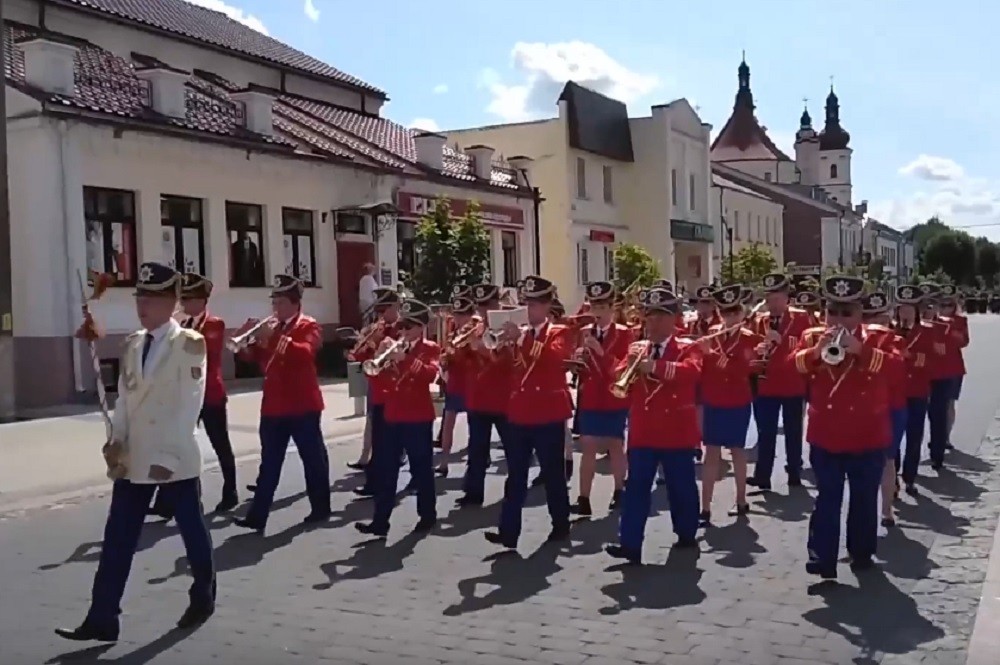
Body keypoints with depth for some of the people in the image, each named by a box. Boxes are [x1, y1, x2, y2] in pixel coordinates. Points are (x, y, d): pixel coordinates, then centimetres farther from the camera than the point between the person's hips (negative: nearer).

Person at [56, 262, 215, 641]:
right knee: (117, 539, 3)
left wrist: (168, 455, -16)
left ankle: (202, 600, 30)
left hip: (176, 459, -5)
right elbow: (124, 398, 12)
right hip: (133, 459, 5)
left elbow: (189, 406, -12)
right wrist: (116, 441, -3)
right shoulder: (132, 345, 11)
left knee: (192, 531, 9)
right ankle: (102, 620, 8)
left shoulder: (190, 344, -7)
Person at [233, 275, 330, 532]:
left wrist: (275, 338, -30)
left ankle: (320, 508, 18)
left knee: (313, 457, 6)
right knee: (269, 462, 5)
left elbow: (305, 352, -23)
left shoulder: (308, 326, -5)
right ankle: (258, 515, 4)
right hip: (273, 405, 6)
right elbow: (256, 357, 13)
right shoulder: (271, 327, 16)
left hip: (303, 405, -6)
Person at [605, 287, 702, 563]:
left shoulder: (687, 348, -1)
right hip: (642, 432, 3)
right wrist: (630, 366, -18)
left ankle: (686, 534, 29)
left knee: (681, 487, 10)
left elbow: (692, 371, -23)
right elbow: (619, 379, 3)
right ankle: (630, 543, -5)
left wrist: (655, 367, -34)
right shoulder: (636, 349, 11)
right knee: (636, 488, -3)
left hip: (677, 431, -3)